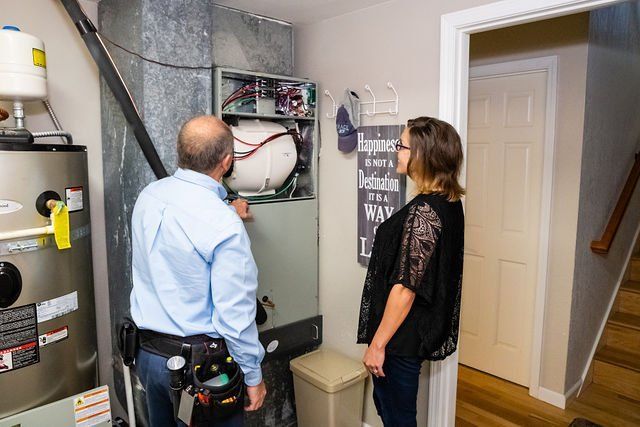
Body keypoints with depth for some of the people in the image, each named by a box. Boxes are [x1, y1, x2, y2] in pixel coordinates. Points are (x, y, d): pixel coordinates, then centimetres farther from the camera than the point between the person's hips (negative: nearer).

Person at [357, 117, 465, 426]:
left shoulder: (423, 211, -25)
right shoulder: (450, 202, 4)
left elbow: (406, 288, -25)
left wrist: (377, 344, -16)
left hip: (401, 339, -9)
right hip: (424, 329, 9)